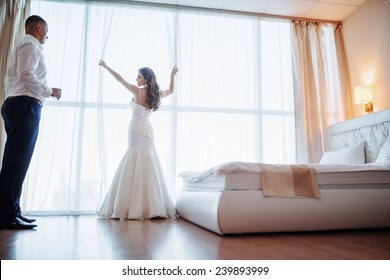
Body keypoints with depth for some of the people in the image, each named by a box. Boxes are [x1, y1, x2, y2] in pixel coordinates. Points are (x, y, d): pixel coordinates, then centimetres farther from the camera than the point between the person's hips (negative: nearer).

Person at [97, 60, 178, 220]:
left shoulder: (138, 91, -8)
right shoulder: (155, 94, 9)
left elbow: (120, 79, 1)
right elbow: (171, 91, 28)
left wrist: (106, 67, 11)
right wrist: (172, 75, 35)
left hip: (137, 131, -6)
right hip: (148, 132, 7)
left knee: (135, 169, -5)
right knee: (148, 168, 7)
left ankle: (135, 208, -3)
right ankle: (151, 207, 9)